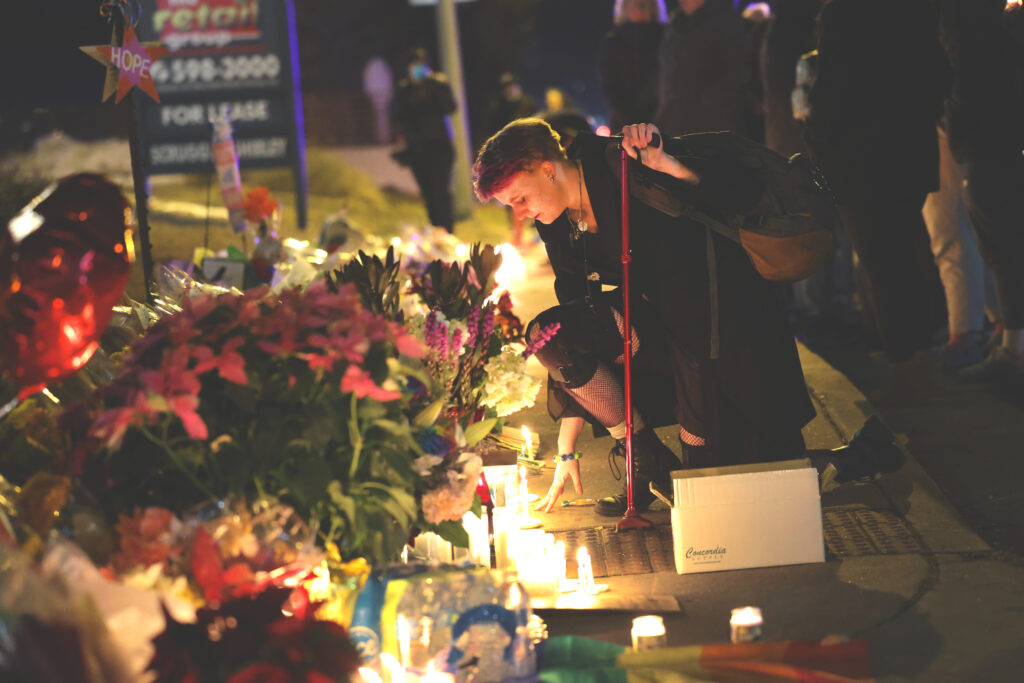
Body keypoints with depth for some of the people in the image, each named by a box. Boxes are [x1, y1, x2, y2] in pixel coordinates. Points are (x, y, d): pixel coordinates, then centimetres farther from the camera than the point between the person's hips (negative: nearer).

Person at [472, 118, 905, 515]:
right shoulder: (558, 227, 2)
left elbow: (743, 194, -22)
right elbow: (573, 340, 4)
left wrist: (665, 164, -38)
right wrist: (567, 449, 2)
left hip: (728, 325, -7)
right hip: (663, 326, 7)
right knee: (548, 334, -16)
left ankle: (866, 449, 18)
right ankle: (650, 463, -2)